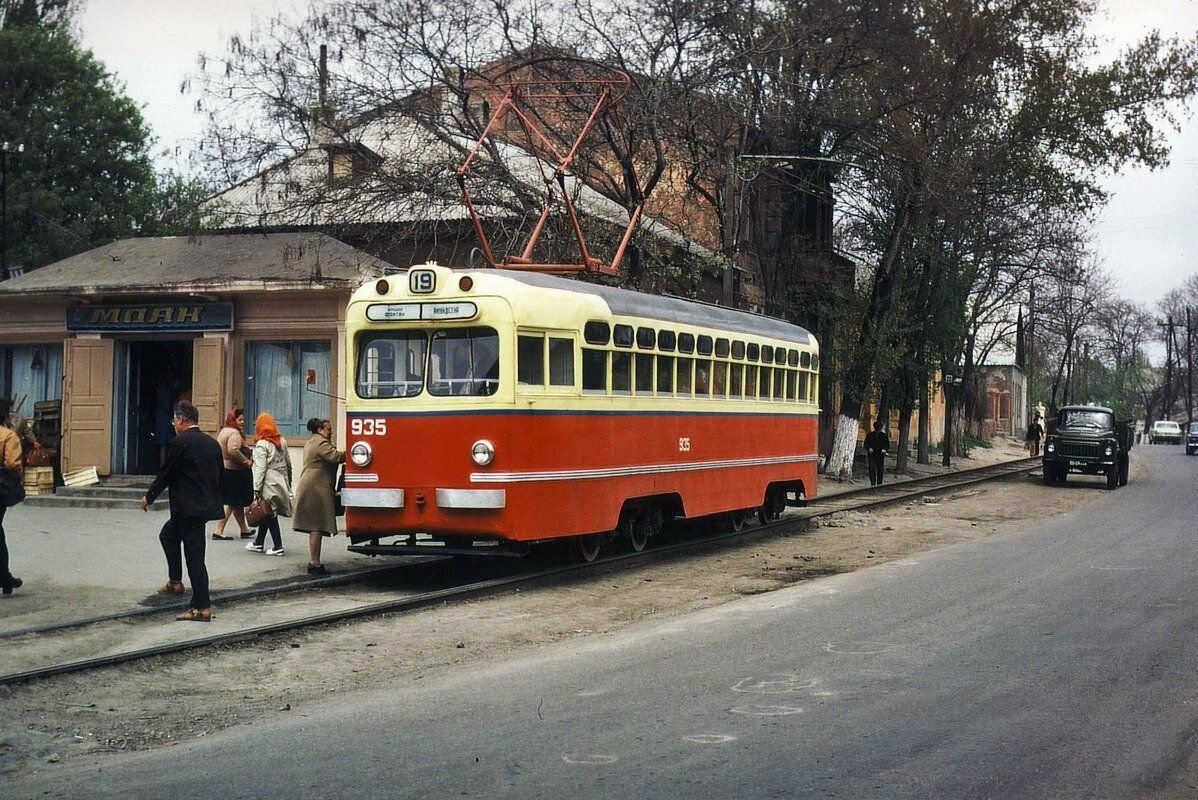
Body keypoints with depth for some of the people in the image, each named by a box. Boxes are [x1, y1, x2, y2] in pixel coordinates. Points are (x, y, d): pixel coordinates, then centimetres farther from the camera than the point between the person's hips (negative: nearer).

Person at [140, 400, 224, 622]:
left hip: (189, 508, -9)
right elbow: (219, 475, 14)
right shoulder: (212, 443, 9)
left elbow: (165, 474, -8)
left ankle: (202, 607, -4)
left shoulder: (179, 443, -13)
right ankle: (175, 581, 33)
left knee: (194, 556, -5)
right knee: (167, 535, 27)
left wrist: (149, 497, 7)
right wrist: (215, 501, 25)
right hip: (207, 503, 9)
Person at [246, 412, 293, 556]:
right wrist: (288, 482, 24)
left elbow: (260, 468, -16)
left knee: (270, 515, 0)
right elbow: (288, 463, 15)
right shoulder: (282, 441, 9)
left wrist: (256, 489, -14)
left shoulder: (261, 444, -12)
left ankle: (278, 547, -1)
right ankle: (258, 543, 24)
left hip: (269, 484, -7)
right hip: (281, 482, 7)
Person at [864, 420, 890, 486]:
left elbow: (887, 445, 13)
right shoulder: (869, 435, 6)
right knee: (872, 469, -6)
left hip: (880, 455, 1)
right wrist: (869, 448, -12)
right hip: (872, 455, -1)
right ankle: (873, 483, -2)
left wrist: (884, 449, -8)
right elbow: (866, 444, 9)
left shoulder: (884, 436, 9)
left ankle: (879, 483, 7)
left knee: (880, 469, 0)